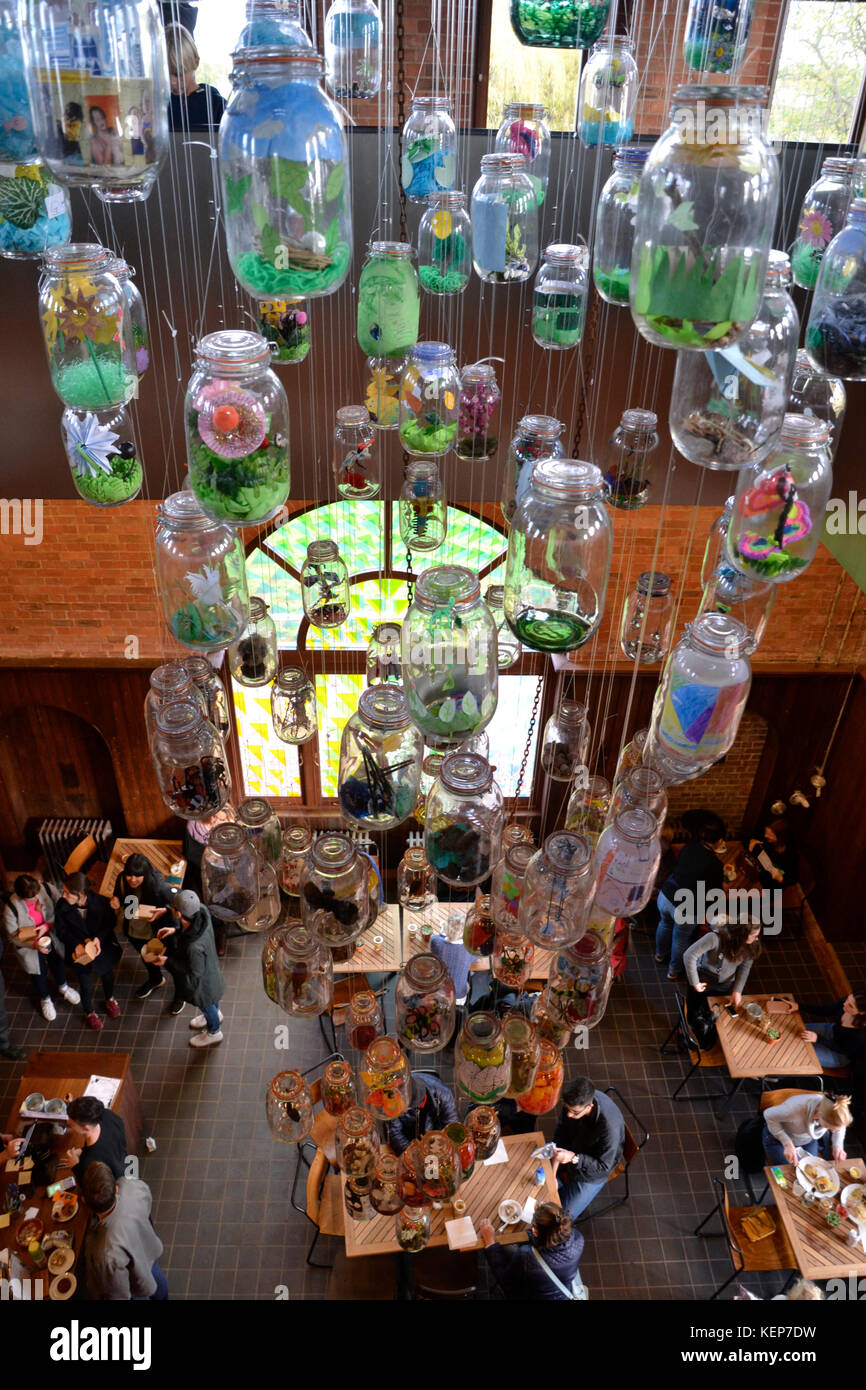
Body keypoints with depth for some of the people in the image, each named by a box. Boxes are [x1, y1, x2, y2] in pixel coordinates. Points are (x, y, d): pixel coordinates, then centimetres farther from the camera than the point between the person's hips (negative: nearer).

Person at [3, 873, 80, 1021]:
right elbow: (13, 935, -17)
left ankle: (63, 987, 41)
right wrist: (35, 944, -30)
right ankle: (45, 999, 43)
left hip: (50, 934, 2)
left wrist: (47, 925, -26)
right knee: (38, 971, 11)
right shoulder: (11, 908, -29)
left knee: (58, 959, 5)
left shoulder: (47, 889, -25)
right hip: (28, 942, -2)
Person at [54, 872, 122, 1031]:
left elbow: (110, 922, -9)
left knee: (107, 975, 25)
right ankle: (89, 1012, 44)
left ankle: (110, 999, 57)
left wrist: (100, 938, -25)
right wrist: (76, 944, -24)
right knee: (86, 986, 12)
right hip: (80, 950, 0)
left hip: (102, 945, 0)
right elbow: (62, 930, -9)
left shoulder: (100, 901, -27)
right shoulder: (62, 906, -23)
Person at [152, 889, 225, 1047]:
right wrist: (176, 930, -12)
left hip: (202, 981, -6)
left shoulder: (194, 947, -47)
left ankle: (214, 1032, 58)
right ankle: (216, 1014, 68)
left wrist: (168, 961, -20)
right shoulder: (201, 909, -30)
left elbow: (195, 972, -26)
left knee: (206, 1005, 27)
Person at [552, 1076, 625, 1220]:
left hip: (591, 1172, -5)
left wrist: (573, 1158, -42)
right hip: (571, 1150, 5)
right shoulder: (573, 1101, -26)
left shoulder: (610, 1126, -42)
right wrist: (552, 1174, -12)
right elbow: (561, 1131, -9)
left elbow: (603, 1167, -27)